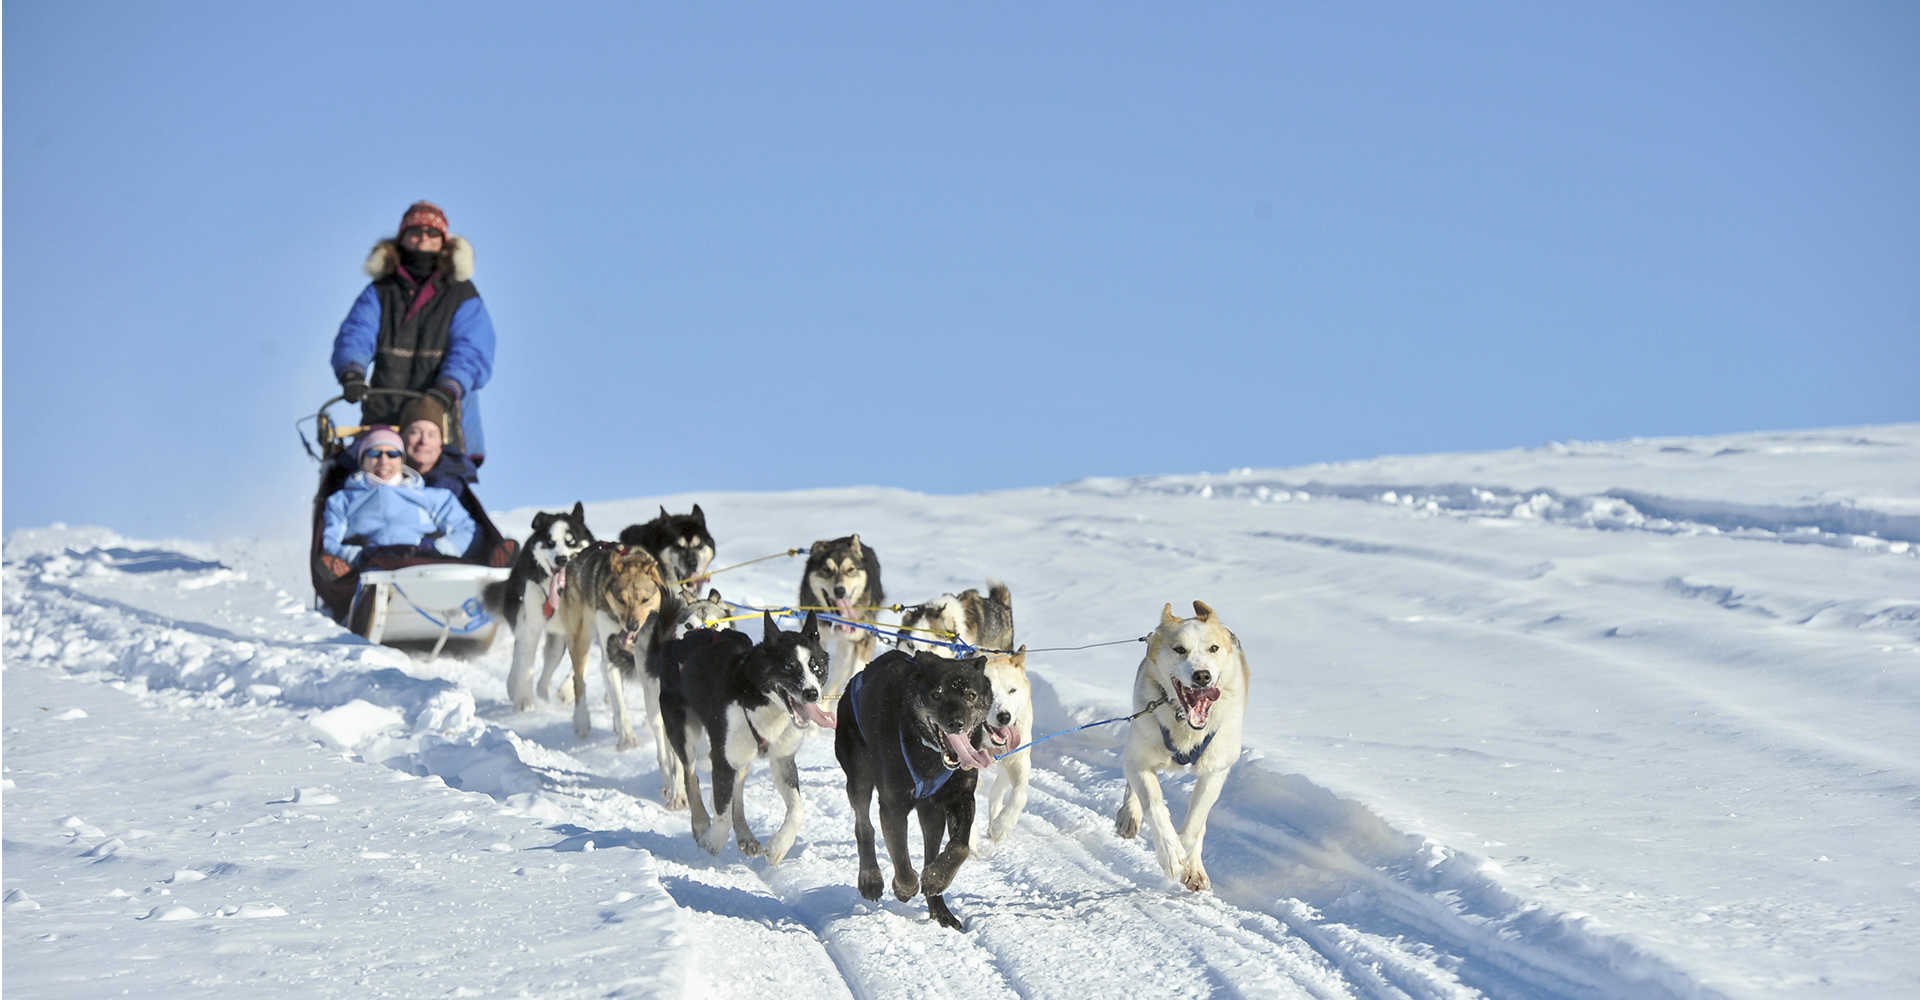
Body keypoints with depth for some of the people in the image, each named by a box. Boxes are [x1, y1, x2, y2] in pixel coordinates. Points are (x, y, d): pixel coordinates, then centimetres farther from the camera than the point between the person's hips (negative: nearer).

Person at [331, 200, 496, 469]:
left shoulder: (462, 295, 9)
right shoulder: (380, 293, 15)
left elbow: (471, 352, -5)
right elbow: (354, 336, -1)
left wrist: (448, 388, -26)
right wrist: (352, 373, -24)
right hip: (383, 421, 2)